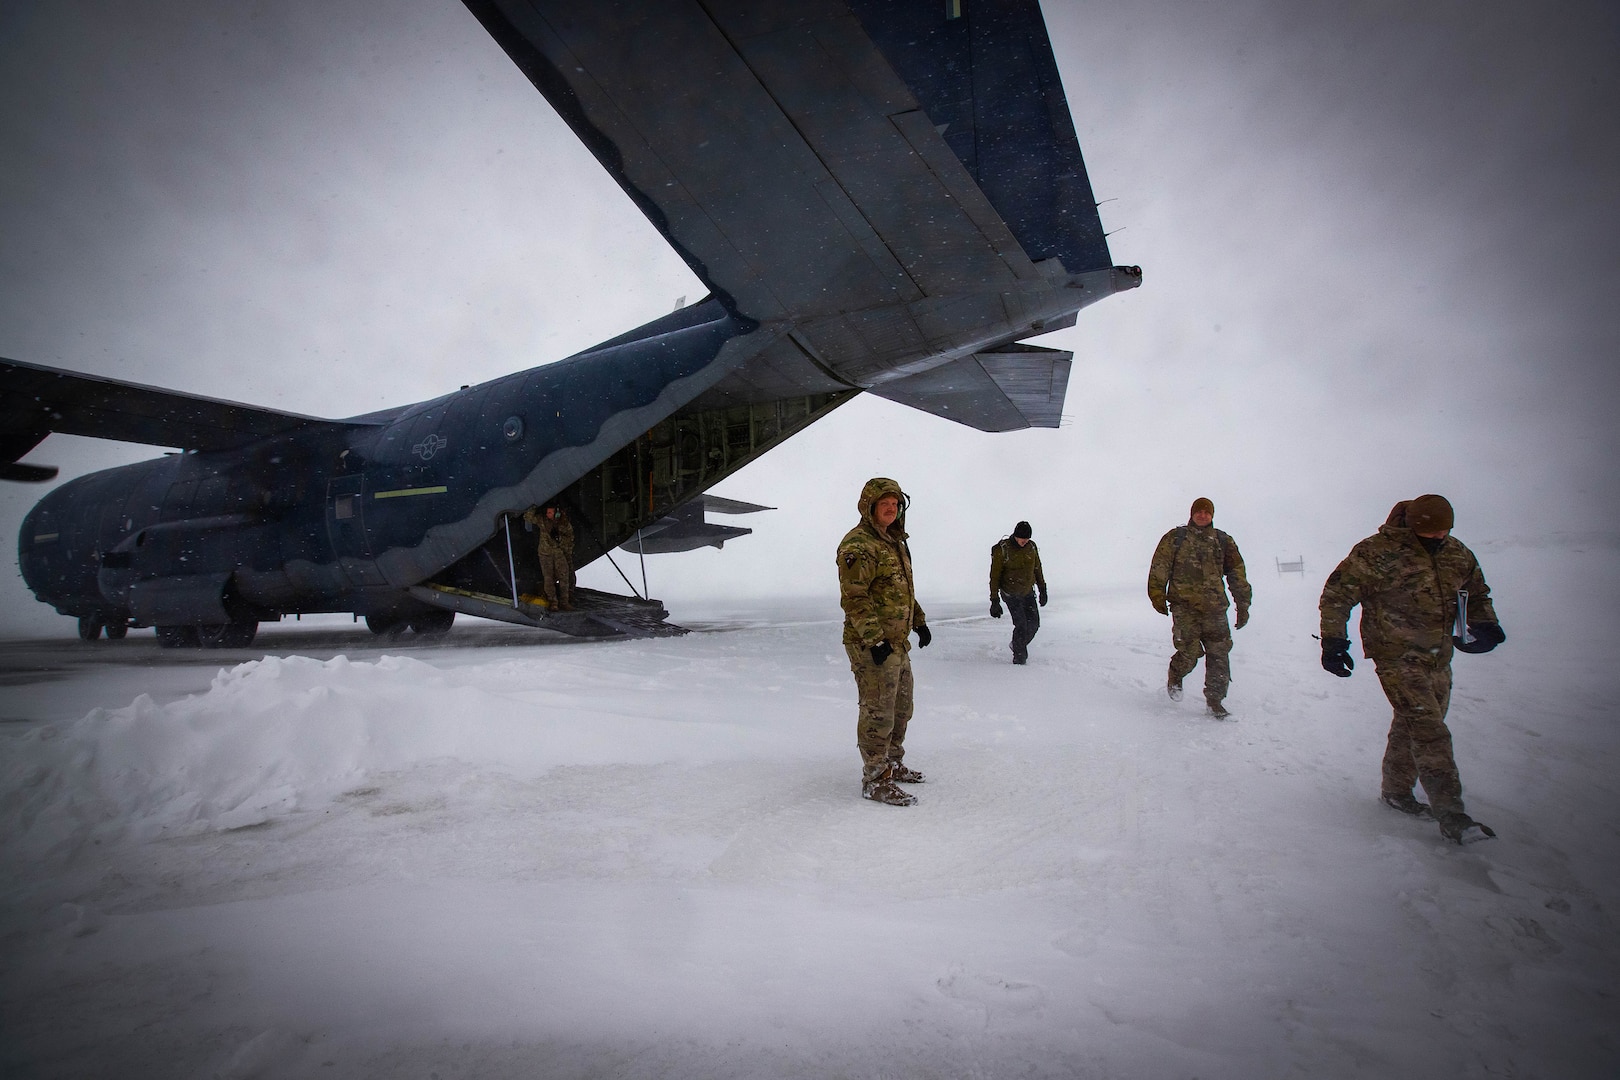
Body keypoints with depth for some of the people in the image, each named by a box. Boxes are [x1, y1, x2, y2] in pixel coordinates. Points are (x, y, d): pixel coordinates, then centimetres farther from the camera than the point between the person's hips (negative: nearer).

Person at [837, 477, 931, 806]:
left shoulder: (895, 542, 16)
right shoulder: (857, 545, -16)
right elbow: (854, 598, -22)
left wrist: (919, 621, 22)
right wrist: (874, 639, -26)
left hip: (897, 642, 10)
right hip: (871, 645, -10)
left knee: (901, 707, 20)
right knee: (878, 712, -3)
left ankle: (892, 763, 36)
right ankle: (875, 779, 7)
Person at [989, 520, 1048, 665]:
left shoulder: (1031, 546, -2)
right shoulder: (1002, 550, -17)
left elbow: (1037, 569, 12)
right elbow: (995, 576, -13)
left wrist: (1043, 590, 14)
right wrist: (994, 600, -14)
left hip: (1028, 592, 5)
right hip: (1011, 594, -5)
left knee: (1034, 624, 2)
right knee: (1021, 625, -12)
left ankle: (1017, 645, 28)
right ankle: (1019, 658, 5)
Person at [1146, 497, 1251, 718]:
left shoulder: (1223, 541, 15)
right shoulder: (1175, 538, 7)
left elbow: (1237, 574, 16)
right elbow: (1159, 569, 4)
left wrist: (1243, 605, 12)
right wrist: (1158, 597, -2)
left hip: (1214, 607, 3)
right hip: (1185, 606, -3)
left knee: (1219, 654, -2)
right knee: (1190, 653, -11)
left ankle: (1214, 700, 11)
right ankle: (1175, 677, 22)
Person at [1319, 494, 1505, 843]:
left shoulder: (1458, 554, 5)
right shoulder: (1377, 552, -15)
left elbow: (1477, 593, 22)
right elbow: (1337, 594, -10)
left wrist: (1484, 624, 2)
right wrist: (1333, 640, -16)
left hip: (1437, 658, 7)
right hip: (1397, 657, -7)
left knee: (1411, 726, 16)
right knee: (1429, 731, -12)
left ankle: (1396, 791, 32)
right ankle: (1451, 816, -10)